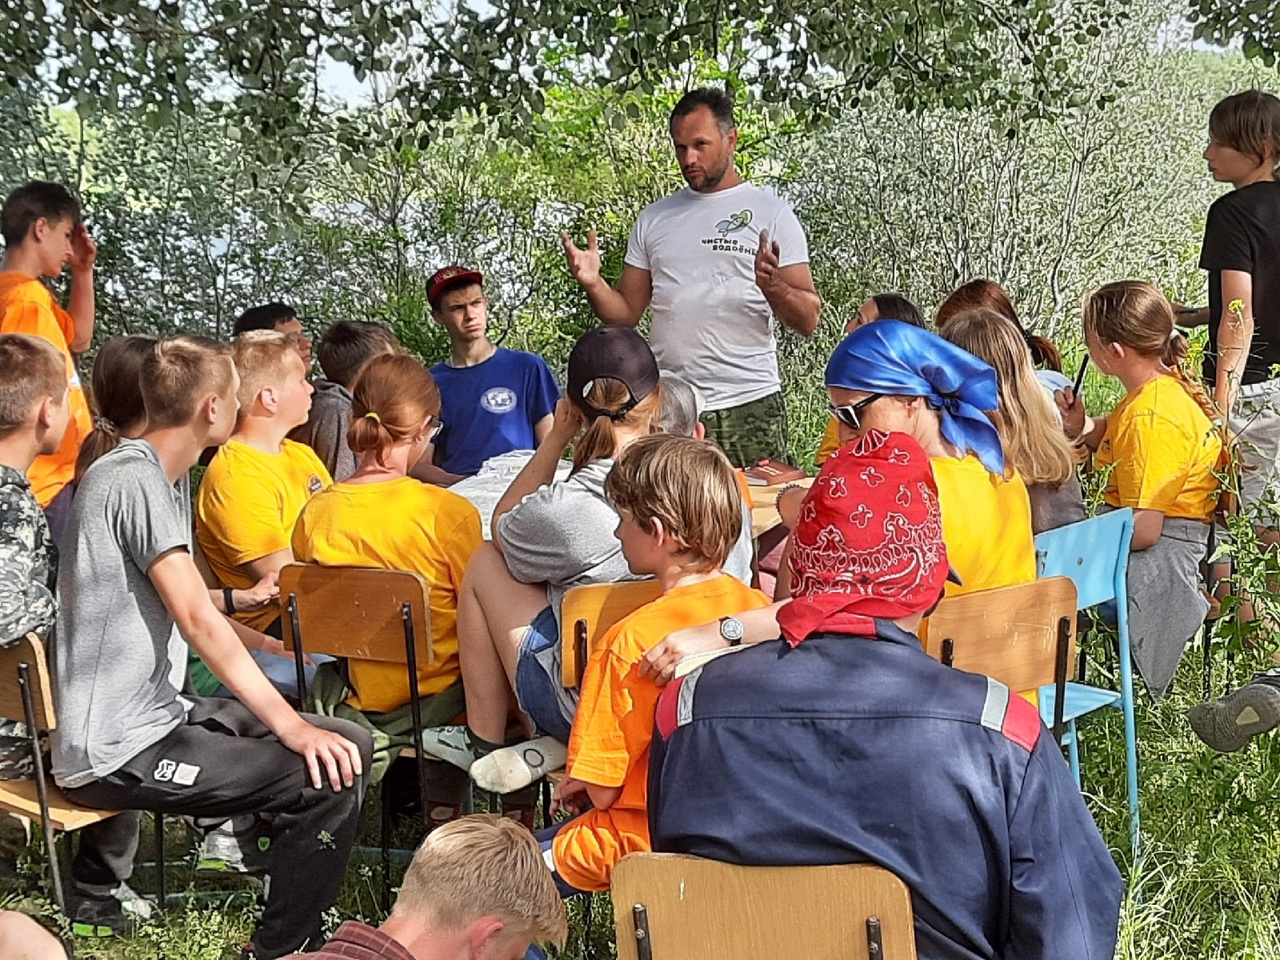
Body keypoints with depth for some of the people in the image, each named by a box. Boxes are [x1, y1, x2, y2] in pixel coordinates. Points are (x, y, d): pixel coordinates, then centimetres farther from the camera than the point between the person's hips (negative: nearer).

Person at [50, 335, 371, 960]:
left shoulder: (128, 470, 14)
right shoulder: (136, 479, -17)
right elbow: (197, 621, -24)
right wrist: (293, 727, -24)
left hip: (147, 715, 10)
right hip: (116, 754, -10)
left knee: (348, 742, 9)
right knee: (331, 773, -21)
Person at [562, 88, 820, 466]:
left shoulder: (772, 214, 3)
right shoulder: (654, 219, 15)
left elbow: (808, 321, -2)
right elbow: (627, 313, 13)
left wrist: (771, 285, -21)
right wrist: (592, 283, -6)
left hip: (749, 408, -3)